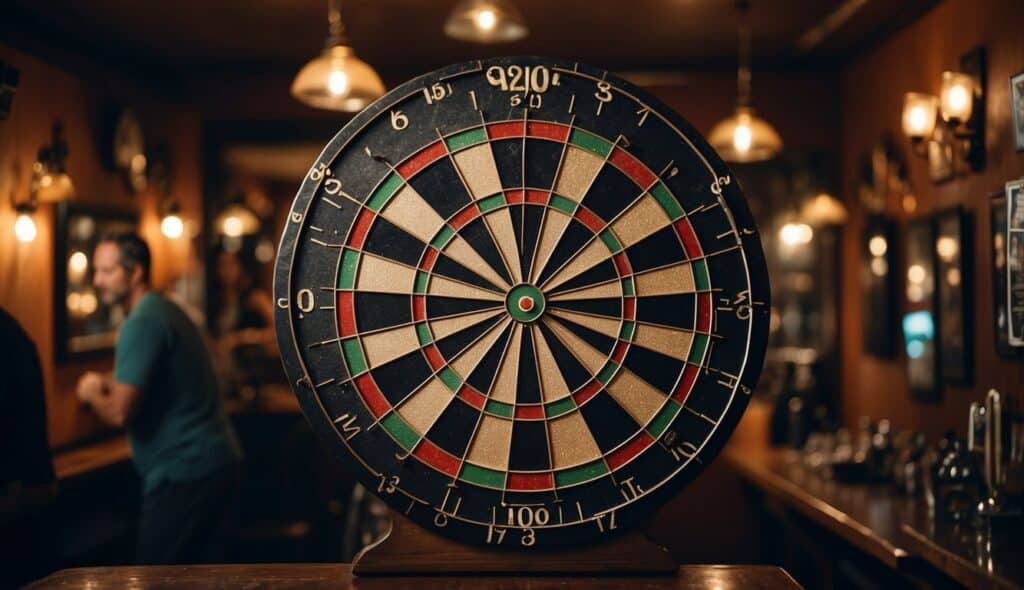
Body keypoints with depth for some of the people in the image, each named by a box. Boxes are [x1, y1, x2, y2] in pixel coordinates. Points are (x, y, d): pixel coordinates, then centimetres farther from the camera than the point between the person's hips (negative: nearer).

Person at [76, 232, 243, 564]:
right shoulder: (167, 310, 15)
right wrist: (110, 383, 14)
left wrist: (92, 393, -1)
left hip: (183, 475, -10)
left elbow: (120, 413, -21)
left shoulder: (142, 323, -15)